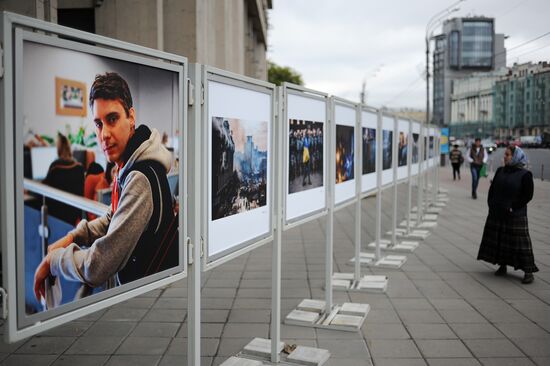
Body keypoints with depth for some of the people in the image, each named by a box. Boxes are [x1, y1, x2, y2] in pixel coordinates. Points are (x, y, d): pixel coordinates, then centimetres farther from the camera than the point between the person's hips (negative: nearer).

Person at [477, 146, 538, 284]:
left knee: (520, 241, -4)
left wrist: (513, 207, -16)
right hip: (497, 213, 6)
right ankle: (502, 266, 24)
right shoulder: (500, 171, 8)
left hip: (516, 215, -6)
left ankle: (528, 271, 2)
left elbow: (528, 195, -11)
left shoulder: (525, 175, -9)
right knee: (499, 240, 11)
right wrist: (491, 204, 2)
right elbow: (492, 189, 13)